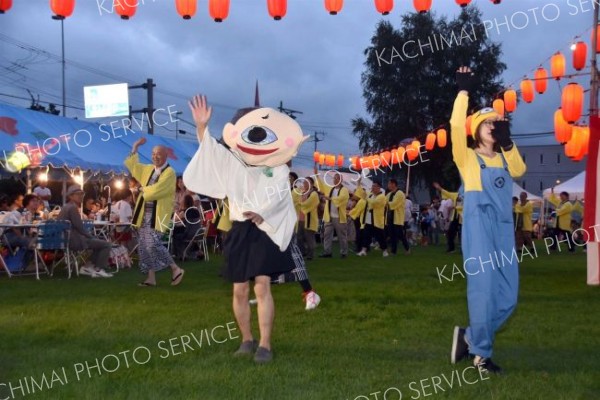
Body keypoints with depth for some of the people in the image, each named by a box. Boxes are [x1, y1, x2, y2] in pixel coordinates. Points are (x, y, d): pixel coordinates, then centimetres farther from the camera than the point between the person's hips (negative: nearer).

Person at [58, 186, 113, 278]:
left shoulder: (66, 207, 17)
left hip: (67, 239, 11)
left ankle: (88, 266, 16)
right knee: (106, 245, -8)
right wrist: (92, 237, -4)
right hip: (74, 240, -10)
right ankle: (99, 270, 1)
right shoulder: (73, 207, -15)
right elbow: (80, 227, -19)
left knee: (99, 242, 24)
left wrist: (91, 236, 13)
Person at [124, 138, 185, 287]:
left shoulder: (169, 172, -8)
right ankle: (151, 278, 12)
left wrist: (143, 189, -2)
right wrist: (135, 147, 15)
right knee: (144, 245, 5)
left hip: (158, 213, -8)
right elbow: (131, 164, 23)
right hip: (145, 212, 8)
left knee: (153, 244, -16)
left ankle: (176, 269, -1)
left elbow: (157, 189, -19)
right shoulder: (148, 169, 14)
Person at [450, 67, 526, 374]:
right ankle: (481, 354, 3)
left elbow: (519, 170, 0)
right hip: (479, 228, -6)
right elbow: (457, 125, -10)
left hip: (504, 230, 6)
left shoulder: (503, 158, 21)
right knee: (483, 289, -9)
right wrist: (464, 91, -7)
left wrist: (508, 142, 1)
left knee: (508, 296, 6)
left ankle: (470, 337, 22)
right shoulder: (467, 157, 5)